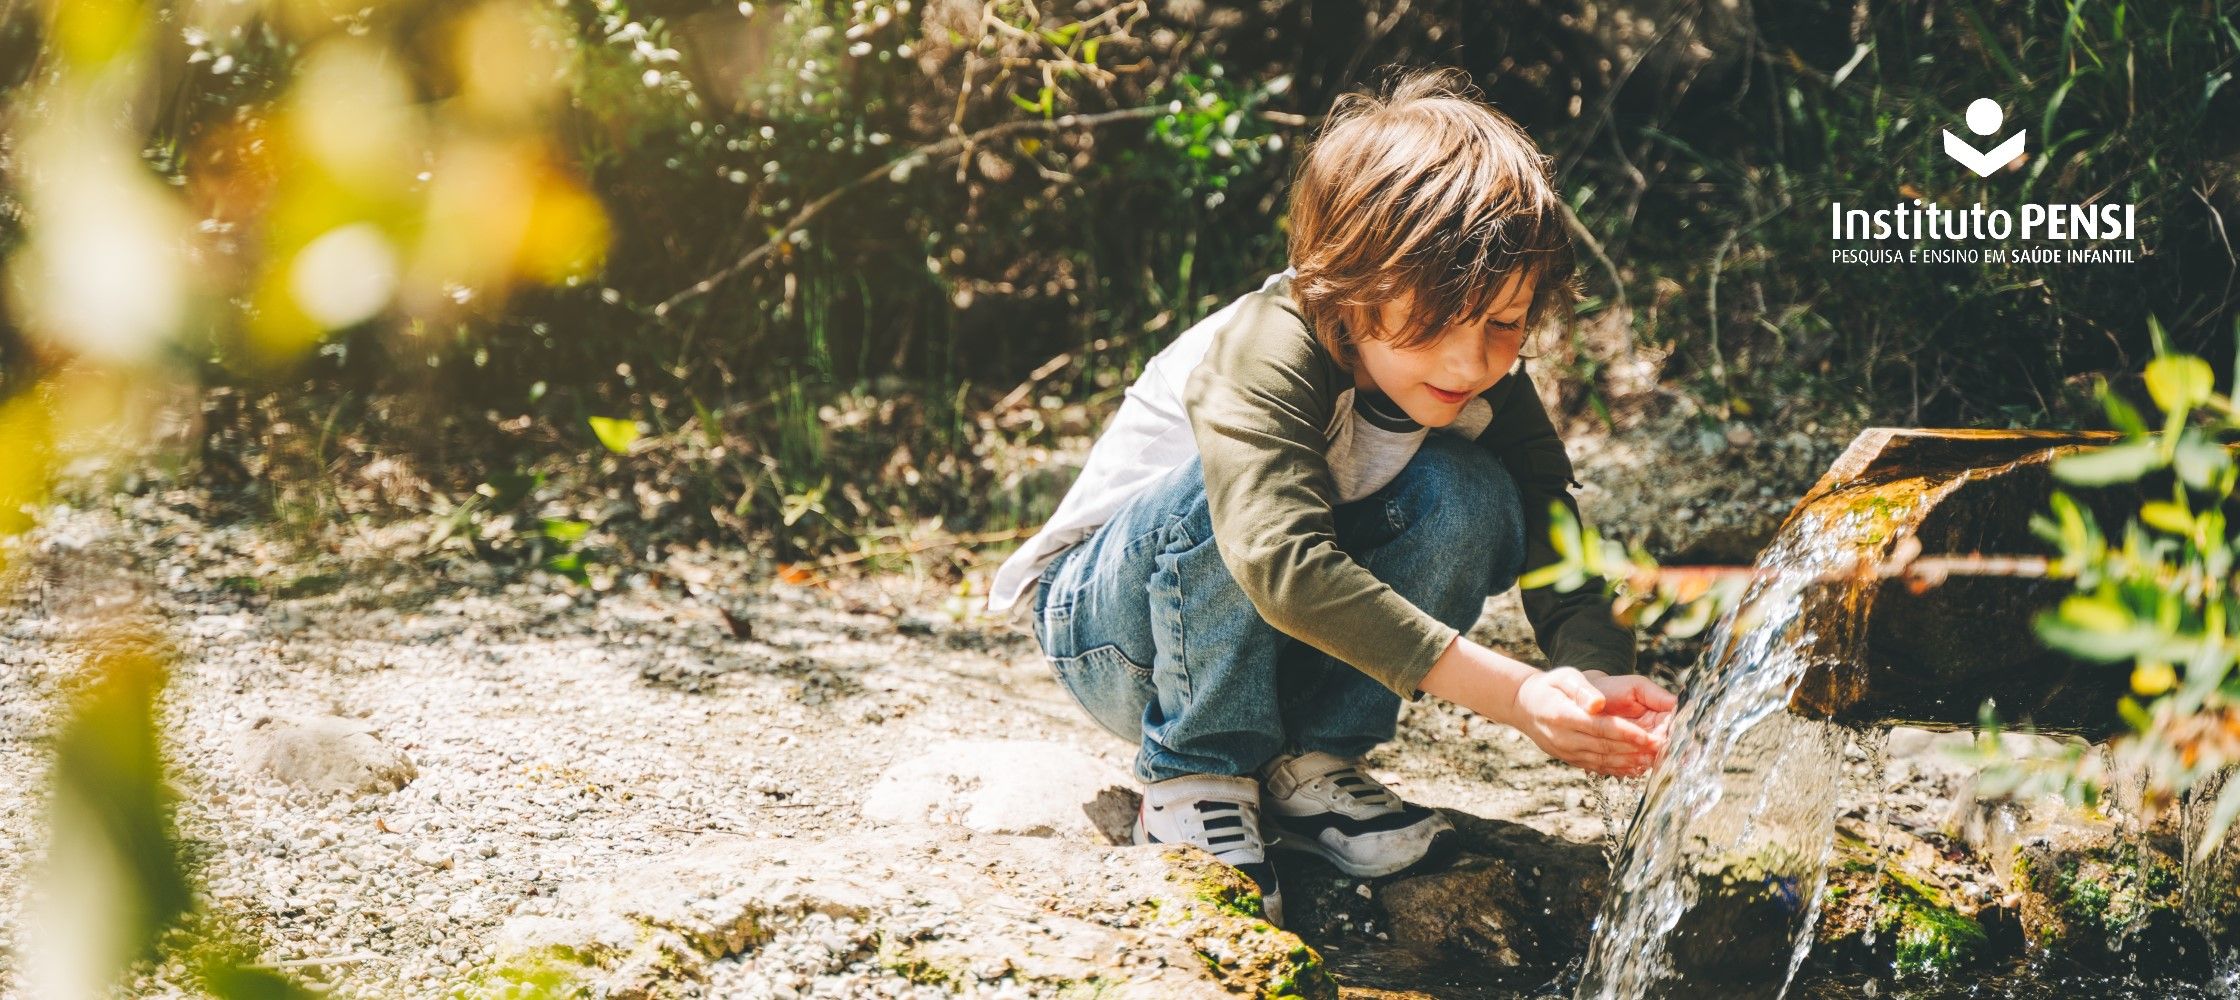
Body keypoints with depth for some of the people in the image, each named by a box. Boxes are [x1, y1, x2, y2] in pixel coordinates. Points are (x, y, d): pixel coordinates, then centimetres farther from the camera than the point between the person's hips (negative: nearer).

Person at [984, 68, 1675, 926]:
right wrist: (1510, 694, -53)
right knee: (1229, 491, -37)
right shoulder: (1263, 351, -33)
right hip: (1113, 625, -5)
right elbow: (1284, 564, -47)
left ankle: (1308, 764, -9)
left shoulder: (1486, 381, -14)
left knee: (1472, 496, -20)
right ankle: (1194, 779, -17)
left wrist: (1601, 677, -45)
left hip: (1287, 652, 5)